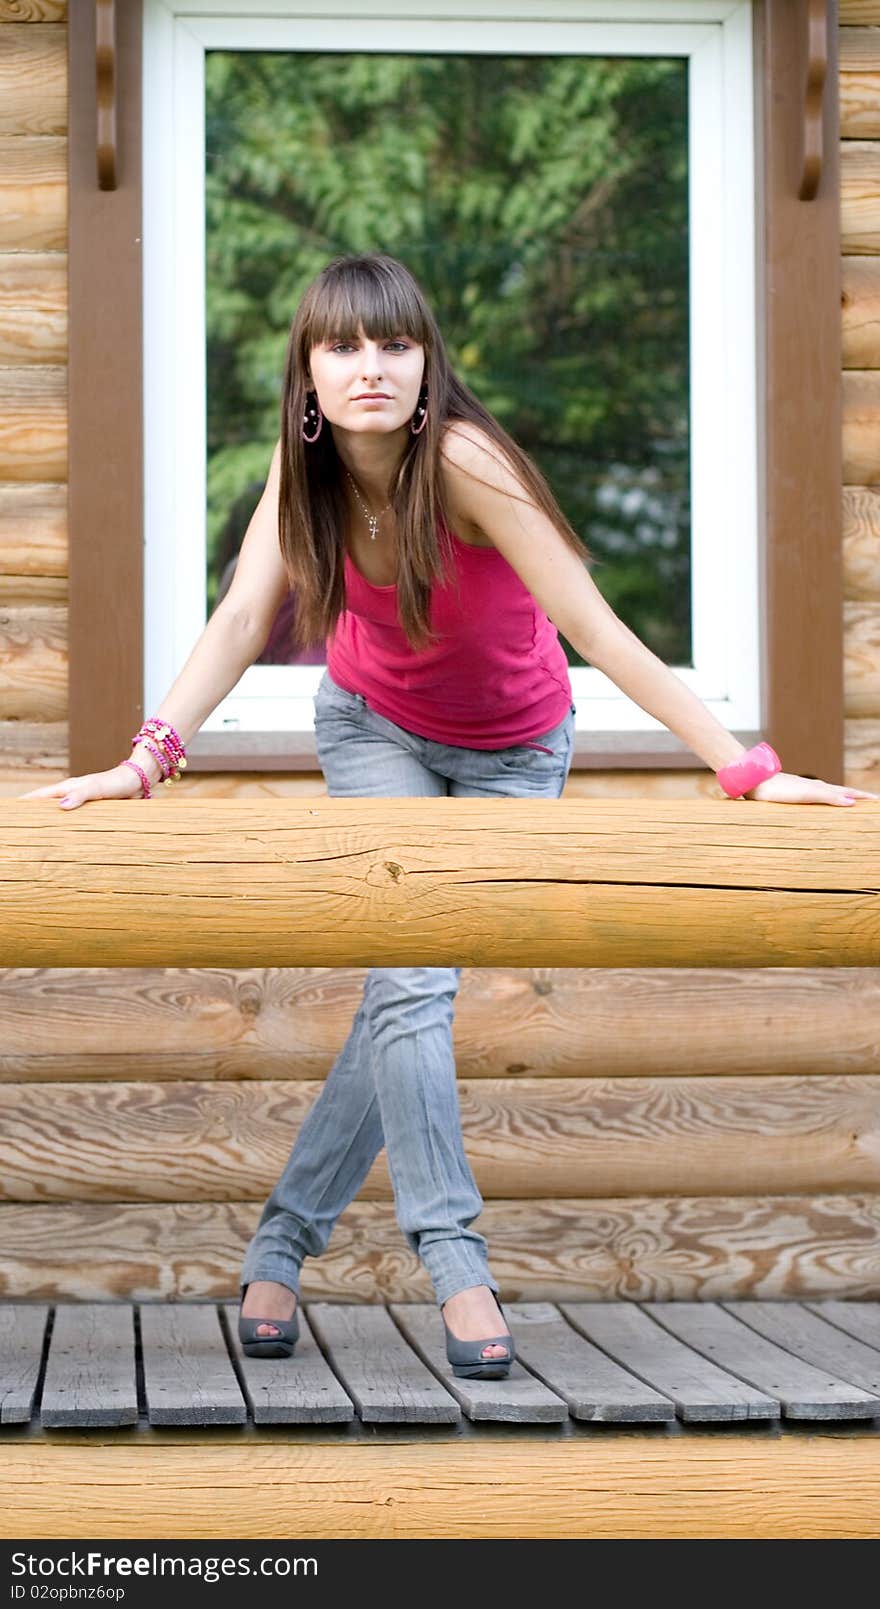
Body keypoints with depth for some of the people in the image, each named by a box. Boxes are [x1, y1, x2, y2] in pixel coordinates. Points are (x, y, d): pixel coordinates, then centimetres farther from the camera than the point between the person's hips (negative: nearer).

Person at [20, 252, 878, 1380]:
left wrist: (745, 770, -40)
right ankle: (453, 1257, -14)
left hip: (511, 754, -2)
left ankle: (283, 1241, 12)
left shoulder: (463, 461, -34)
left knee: (411, 989, -1)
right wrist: (151, 754, -36)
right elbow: (242, 618, -21)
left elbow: (595, 628, -36)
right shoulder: (304, 463, -20)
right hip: (378, 730, 2)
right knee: (410, 979, -16)